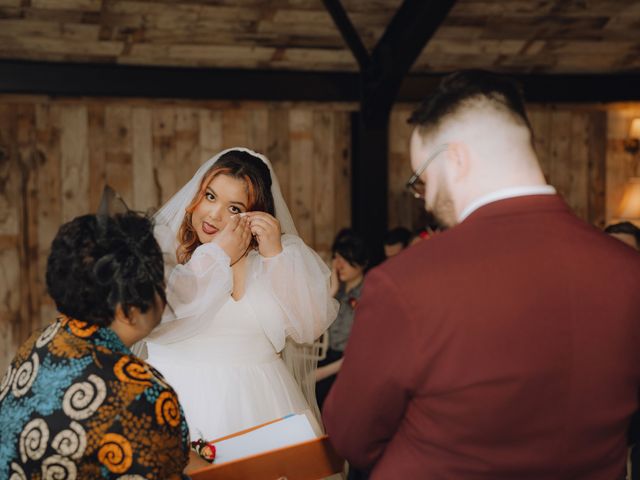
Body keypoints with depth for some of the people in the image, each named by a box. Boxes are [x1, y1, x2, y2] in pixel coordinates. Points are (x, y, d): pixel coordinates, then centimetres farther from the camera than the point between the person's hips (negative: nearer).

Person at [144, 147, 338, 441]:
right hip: (176, 397, -1)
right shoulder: (160, 244, 3)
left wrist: (275, 255, -4)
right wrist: (219, 254, -5)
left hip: (257, 401, 2)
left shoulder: (282, 252, 9)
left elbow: (309, 328, 1)